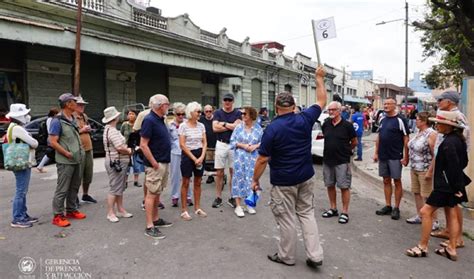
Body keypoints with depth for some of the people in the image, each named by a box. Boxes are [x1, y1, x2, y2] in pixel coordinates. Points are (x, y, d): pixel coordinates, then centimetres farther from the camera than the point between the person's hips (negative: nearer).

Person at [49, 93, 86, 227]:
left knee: (74, 187, 16)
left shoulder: (73, 119, 12)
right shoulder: (57, 121, -14)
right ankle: (58, 216, 5)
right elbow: (53, 142, -18)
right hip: (65, 162, -9)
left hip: (76, 160, 9)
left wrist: (80, 151, 11)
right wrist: (67, 153, -17)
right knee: (62, 189, -3)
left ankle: (71, 210, 28)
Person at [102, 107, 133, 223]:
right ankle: (110, 213, 8)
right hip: (116, 162, -11)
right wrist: (129, 151, -9)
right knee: (114, 188, -2)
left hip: (119, 162, 11)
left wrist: (126, 148, 3)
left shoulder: (109, 129, 15)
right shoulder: (112, 131, -19)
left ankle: (120, 210, 26)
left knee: (120, 188, 17)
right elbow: (120, 148, -26)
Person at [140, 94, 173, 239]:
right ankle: (149, 227, 2)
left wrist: (164, 162, 16)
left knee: (157, 193, 16)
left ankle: (156, 219, 28)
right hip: (156, 164, -9)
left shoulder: (160, 120, 11)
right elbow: (143, 145, -20)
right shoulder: (149, 120, -16)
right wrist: (154, 163, -19)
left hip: (164, 163, 9)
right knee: (151, 194, -3)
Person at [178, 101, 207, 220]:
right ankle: (184, 210, 10)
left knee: (198, 182, 12)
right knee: (186, 183, 1)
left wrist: (202, 157, -9)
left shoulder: (201, 125, 5)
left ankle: (197, 208, 23)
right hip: (187, 155, -5)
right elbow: (182, 145, -12)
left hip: (200, 155, 5)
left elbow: (204, 143, 5)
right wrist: (194, 158, -13)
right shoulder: (183, 126, -9)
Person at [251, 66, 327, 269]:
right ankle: (315, 255, 15)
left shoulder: (272, 128, -16)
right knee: (307, 214, 16)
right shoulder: (305, 119, -5)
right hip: (305, 177, 5)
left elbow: (262, 159, -14)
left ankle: (286, 256, 22)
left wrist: (255, 179, -2)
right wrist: (319, 78, 22)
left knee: (287, 219, 7)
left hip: (283, 181, -5)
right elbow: (321, 101, 12)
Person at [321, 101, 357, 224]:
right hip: (327, 160, 5)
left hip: (342, 161, -5)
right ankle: (333, 209, 28)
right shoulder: (326, 124, 3)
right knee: (330, 185, 13)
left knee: (344, 186, 1)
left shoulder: (347, 125, -9)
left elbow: (354, 142, 2)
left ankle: (345, 212, 11)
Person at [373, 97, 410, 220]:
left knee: (397, 181, 3)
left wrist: (405, 157, -13)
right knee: (386, 181, 11)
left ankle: (396, 208, 11)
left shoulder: (400, 120, -8)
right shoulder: (382, 120, 10)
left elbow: (406, 139, -10)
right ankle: (387, 206, 20)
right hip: (383, 156, 6)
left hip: (395, 157, -6)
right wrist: (376, 152, 11)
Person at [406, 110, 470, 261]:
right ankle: (451, 249, 24)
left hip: (446, 185, -10)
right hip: (452, 185, 10)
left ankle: (422, 247, 5)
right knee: (451, 214, 14)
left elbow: (454, 166, -23)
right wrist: (457, 184, 17)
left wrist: (456, 186, -15)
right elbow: (463, 162, 17)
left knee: (425, 211, -4)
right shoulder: (458, 139, 8)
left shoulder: (448, 142, -22)